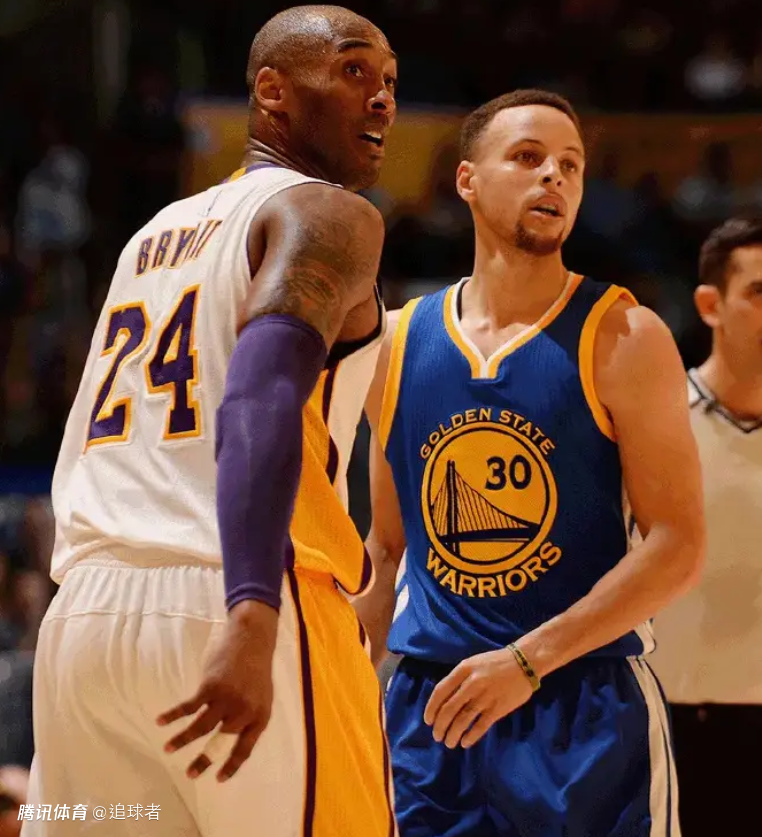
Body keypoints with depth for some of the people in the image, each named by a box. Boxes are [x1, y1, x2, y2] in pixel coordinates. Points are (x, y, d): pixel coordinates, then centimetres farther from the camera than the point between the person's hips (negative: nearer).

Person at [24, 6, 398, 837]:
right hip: (225, 612, -7)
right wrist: (252, 618, -30)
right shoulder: (325, 212, 0)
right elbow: (261, 399, -19)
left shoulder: (153, 237, 25)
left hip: (81, 613, 7)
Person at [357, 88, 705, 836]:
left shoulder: (622, 338, -3)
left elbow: (677, 548, -10)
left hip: (585, 701, -3)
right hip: (432, 705, 3)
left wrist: (528, 660, -18)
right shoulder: (398, 346, 8)